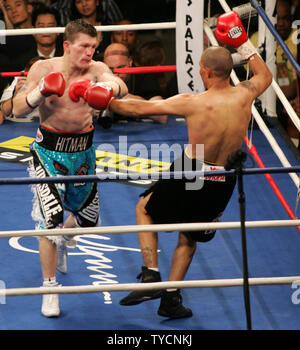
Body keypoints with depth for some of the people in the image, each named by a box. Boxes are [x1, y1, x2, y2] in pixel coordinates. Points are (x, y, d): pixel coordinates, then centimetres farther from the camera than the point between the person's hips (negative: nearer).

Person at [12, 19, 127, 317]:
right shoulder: (43, 69, -11)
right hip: (49, 151, -3)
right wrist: (40, 91, -30)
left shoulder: (96, 69, -8)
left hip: (83, 152, 4)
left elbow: (121, 88, -28)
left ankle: (62, 240, 55)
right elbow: (18, 110, -11)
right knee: (51, 217, -16)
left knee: (88, 217, 17)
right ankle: (50, 290, -4)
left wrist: (109, 87, -52)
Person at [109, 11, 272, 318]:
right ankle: (170, 298, 23)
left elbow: (142, 108, -11)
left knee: (145, 209, 22)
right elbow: (264, 75, 17)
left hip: (190, 177, -4)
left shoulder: (193, 103, -18)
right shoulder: (244, 96, -7)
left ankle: (151, 276, 9)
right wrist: (242, 43, 19)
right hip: (223, 185, 4)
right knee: (189, 238, 25)